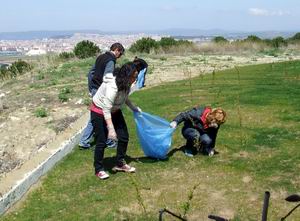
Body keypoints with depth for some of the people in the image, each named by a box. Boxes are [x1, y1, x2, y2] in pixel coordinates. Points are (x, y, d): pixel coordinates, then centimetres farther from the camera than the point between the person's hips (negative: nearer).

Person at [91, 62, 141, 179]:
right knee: (101, 141, -3)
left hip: (114, 110, 8)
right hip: (99, 112, -8)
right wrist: (111, 129, -36)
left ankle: (120, 164, 23)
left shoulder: (125, 83, -11)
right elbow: (106, 110, -35)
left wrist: (134, 108, 9)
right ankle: (99, 169, 15)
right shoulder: (112, 86, -37)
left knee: (124, 137, 6)